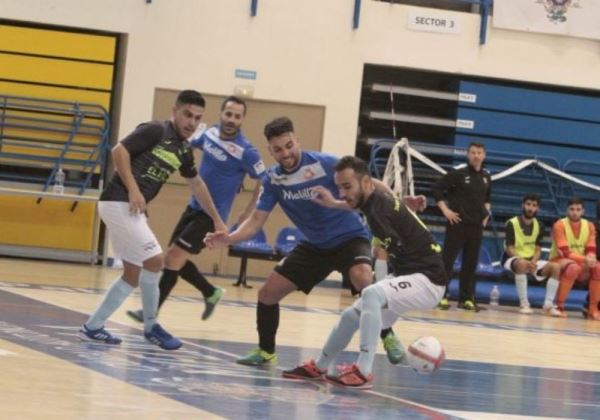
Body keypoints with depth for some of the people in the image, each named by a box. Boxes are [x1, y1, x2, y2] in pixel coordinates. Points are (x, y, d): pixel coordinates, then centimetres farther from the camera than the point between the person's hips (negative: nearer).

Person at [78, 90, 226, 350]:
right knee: (154, 260, -13)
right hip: (119, 203, -9)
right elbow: (119, 151, -17)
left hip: (132, 209, 9)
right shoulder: (155, 131, -10)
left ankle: (92, 327, 18)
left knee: (133, 274, 11)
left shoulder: (183, 151, 14)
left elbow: (197, 184, 28)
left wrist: (216, 219, 32)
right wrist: (133, 190, -22)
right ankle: (150, 327, 2)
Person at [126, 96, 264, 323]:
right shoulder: (211, 133, 0)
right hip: (194, 206, 7)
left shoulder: (246, 152, -20)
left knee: (174, 257, -12)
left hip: (211, 214, -7)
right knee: (175, 259, 11)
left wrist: (248, 214, -12)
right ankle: (211, 293, 30)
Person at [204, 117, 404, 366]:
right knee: (267, 294, 0)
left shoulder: (325, 164, -20)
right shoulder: (273, 179, -6)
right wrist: (229, 238, -23)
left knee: (362, 278, -37)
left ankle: (388, 336, -16)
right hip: (315, 246, 5)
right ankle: (266, 352, 24)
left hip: (349, 238, -5)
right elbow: (256, 221, -4)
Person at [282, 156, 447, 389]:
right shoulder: (376, 201, 5)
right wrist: (334, 204, 35)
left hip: (427, 280, -11)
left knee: (371, 294, -36)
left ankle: (363, 372, -34)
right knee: (351, 316, 19)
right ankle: (319, 367, 38)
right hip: (410, 275, 11)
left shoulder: (380, 210, -22)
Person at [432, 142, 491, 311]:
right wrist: (445, 210, -11)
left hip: (477, 226, 5)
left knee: (471, 263, 8)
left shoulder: (486, 177, 9)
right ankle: (441, 296, -2)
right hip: (458, 223, -5)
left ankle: (467, 298, 15)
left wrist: (487, 212, 12)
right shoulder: (458, 174, -6)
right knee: (447, 260, -5)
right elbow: (437, 188, -6)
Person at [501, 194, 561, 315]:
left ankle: (548, 305, -20)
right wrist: (525, 261, -27)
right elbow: (509, 249, -13)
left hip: (532, 261, 5)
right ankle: (524, 304, -34)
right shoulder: (512, 223, -10)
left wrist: (533, 262, -20)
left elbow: (538, 250, 3)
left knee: (555, 267, -19)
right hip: (513, 259, -5)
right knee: (522, 264, -41)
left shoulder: (539, 225, 6)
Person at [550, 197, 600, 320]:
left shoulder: (589, 226, 3)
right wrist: (585, 259, -36)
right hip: (559, 261, -5)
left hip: (582, 264, 5)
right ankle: (559, 306, -27)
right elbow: (565, 252, -22)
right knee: (574, 267, -39)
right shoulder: (559, 225, -13)